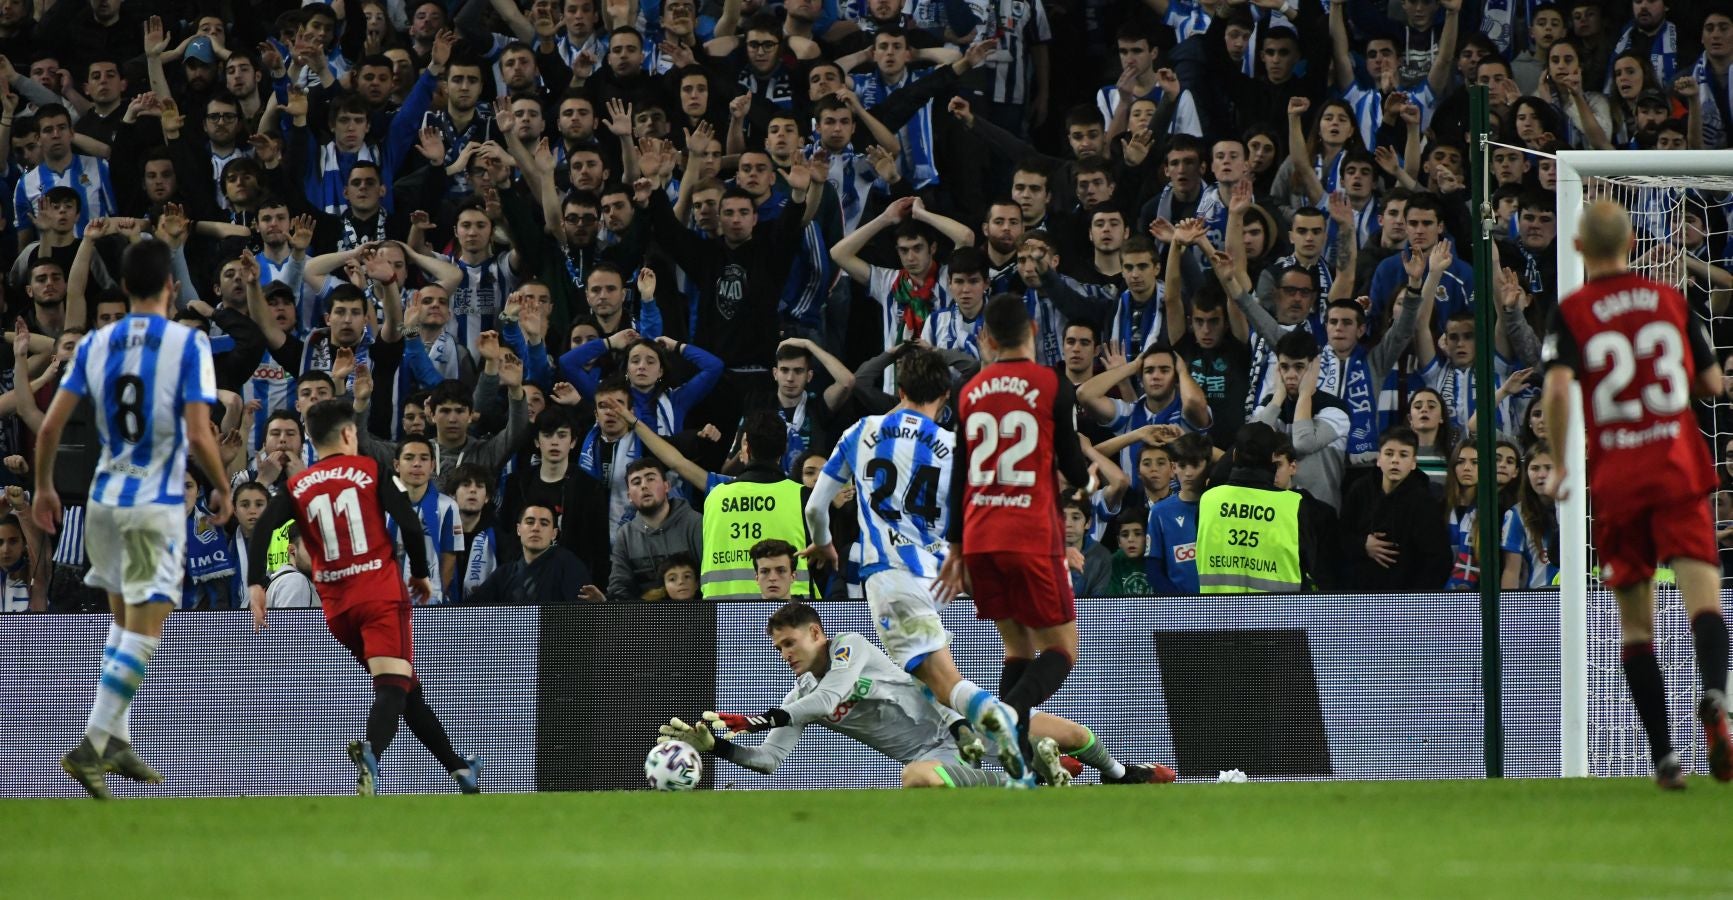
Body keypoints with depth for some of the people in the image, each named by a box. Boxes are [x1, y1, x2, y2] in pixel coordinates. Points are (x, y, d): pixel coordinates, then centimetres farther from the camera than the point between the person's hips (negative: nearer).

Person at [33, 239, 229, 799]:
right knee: (144, 632, -4)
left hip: (104, 500, 5)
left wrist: (44, 487, 15)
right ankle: (92, 746, -15)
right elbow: (199, 437, -17)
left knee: (124, 621, 20)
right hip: (157, 502, -5)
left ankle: (114, 741, 19)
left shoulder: (95, 344, 2)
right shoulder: (190, 345, -11)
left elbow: (50, 425, 0)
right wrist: (222, 489, 0)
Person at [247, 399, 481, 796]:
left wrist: (255, 585, -10)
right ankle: (370, 752, -47)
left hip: (336, 606, 4)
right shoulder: (370, 470, 4)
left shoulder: (296, 487, 10)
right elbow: (410, 524, -3)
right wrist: (420, 573, 10)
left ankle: (459, 767, 28)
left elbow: (262, 529, -6)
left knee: (405, 689, 17)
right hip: (382, 595, -4)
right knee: (394, 685, -16)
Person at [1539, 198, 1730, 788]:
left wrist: (1560, 463, -2)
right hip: (1679, 468, 0)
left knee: (1635, 619, 10)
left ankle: (1664, 755, 5)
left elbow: (1558, 388, -15)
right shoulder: (1672, 302, 8)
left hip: (1615, 478, 0)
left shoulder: (1571, 313, 0)